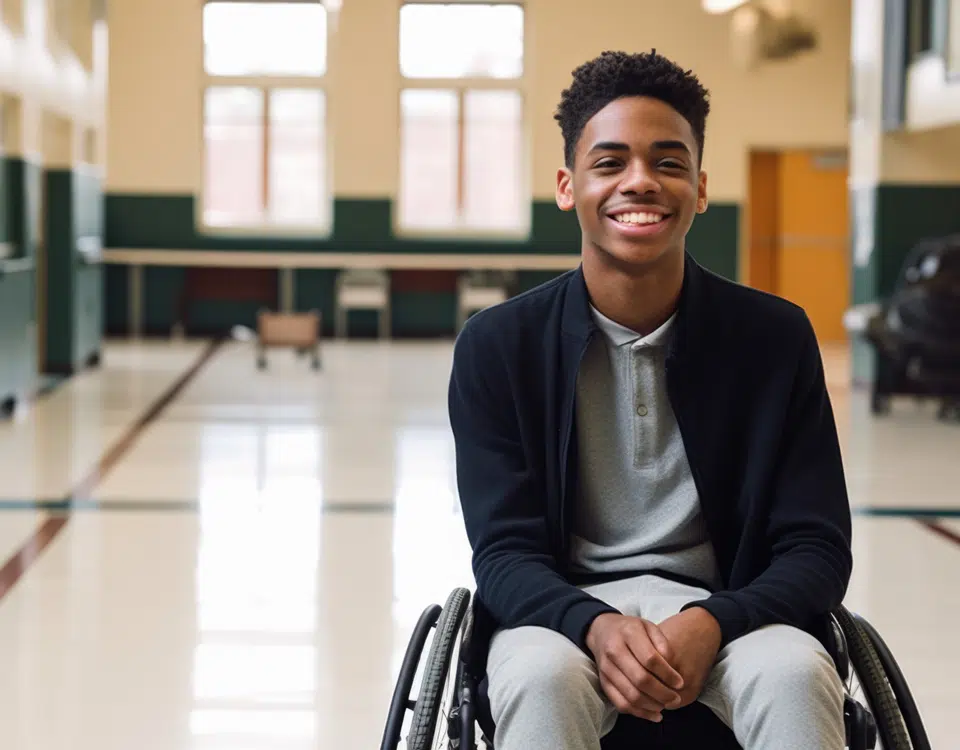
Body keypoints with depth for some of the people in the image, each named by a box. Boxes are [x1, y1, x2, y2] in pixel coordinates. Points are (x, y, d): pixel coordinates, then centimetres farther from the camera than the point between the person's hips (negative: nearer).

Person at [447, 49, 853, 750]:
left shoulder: (777, 337, -1)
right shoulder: (497, 345, -1)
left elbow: (816, 549, -2)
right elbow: (505, 551, -4)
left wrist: (709, 624, -23)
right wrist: (596, 627, -27)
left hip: (728, 608, 1)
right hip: (564, 609, 0)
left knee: (795, 674, -33)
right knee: (542, 678, -35)